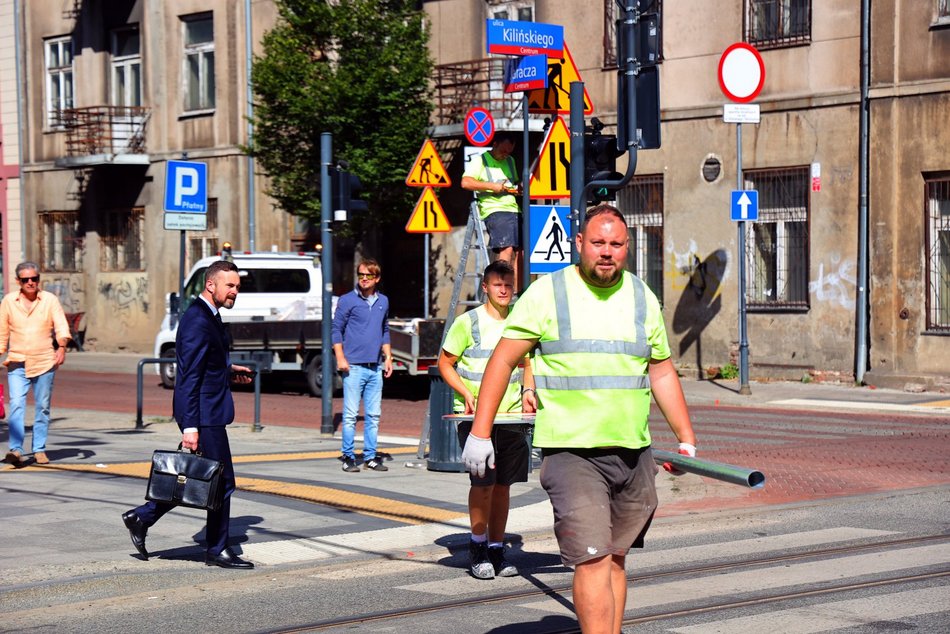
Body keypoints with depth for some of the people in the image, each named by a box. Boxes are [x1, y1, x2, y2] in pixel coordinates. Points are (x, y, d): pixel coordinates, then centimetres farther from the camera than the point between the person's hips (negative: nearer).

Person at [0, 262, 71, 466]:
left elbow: (61, 326, -8)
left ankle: (40, 450, 13)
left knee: (42, 408, 5)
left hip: (44, 363, 0)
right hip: (17, 364, 0)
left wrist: (62, 347, -25)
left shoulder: (50, 300, 2)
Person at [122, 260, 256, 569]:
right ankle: (218, 551, 11)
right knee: (221, 481, 0)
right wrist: (190, 426, -25)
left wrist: (227, 370, 16)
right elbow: (189, 377, -23)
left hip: (207, 411, 10)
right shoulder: (198, 320, -19)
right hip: (204, 415, -10)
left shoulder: (209, 316, 12)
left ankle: (141, 517, 20)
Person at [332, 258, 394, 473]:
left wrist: (388, 357, 16)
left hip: (375, 367, 5)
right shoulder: (348, 301, -2)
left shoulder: (383, 301, 14)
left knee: (373, 415, 7)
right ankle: (348, 457, 2)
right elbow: (336, 330, -1)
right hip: (354, 366, -5)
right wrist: (340, 358, -9)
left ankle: (370, 456, 13)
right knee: (351, 414, -4)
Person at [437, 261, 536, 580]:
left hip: (511, 415, 4)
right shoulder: (468, 322, -4)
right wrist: (467, 394, -13)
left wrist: (528, 391, 3)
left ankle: (496, 549, 16)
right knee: (483, 481, -11)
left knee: (503, 484, 6)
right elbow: (445, 363, 1)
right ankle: (478, 547, 4)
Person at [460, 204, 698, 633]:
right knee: (593, 561, -14)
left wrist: (686, 438, 17)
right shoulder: (547, 293, -3)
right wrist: (480, 432, -9)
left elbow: (662, 372, 19)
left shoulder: (642, 298, 11)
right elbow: (503, 360, -3)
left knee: (616, 558, 11)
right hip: (571, 452, -5)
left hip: (633, 453, 5)